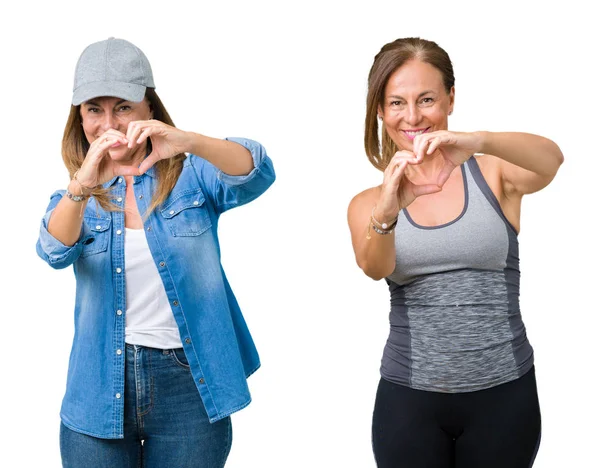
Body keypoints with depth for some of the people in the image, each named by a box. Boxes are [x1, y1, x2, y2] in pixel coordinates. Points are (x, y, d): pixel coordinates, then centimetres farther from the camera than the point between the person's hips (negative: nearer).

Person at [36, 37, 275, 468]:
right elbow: (55, 251, -13)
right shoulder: (75, 197, 7)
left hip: (189, 383, -2)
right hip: (100, 387, 2)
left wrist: (188, 142, -37)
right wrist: (82, 186, -33)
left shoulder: (191, 175, 1)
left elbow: (257, 174, -18)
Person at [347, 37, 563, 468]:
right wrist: (386, 213, -37)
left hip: (503, 395, 0)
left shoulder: (495, 174, -1)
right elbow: (374, 267, -16)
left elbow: (550, 160, -21)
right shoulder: (369, 203, 3)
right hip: (408, 399, 1)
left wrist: (478, 141, -40)